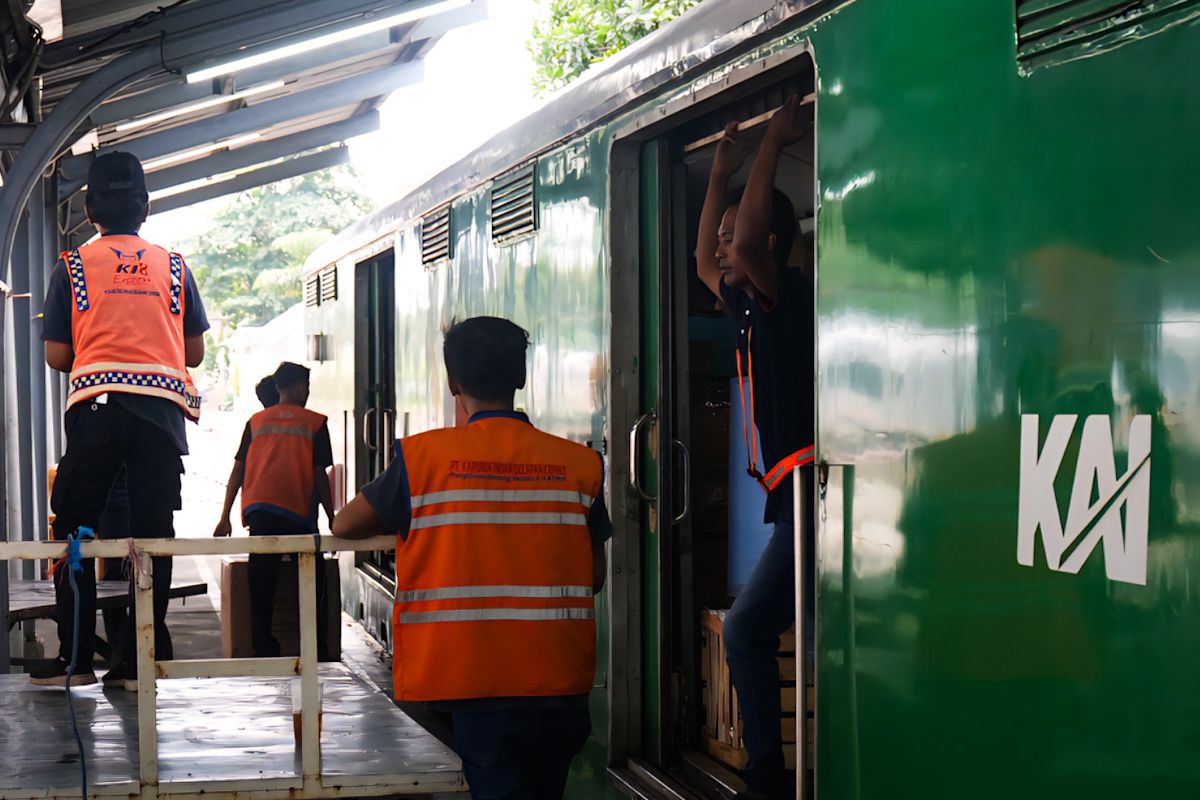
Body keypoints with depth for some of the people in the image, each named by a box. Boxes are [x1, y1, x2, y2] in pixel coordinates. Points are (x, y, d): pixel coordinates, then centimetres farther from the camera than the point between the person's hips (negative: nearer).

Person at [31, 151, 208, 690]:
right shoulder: (173, 267, 12)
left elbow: (56, 355, 5)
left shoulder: (73, 267, 7)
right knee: (153, 535, 3)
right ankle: (143, 660, 1)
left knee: (75, 532, 6)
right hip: (163, 408, 2)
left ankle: (75, 658, 2)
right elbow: (196, 351, 14)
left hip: (97, 407, -2)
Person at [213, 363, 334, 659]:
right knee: (312, 583, 7)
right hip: (299, 512, -3)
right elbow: (320, 476, 2)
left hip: (259, 510, 3)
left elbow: (238, 470, 10)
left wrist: (225, 518, 12)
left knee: (262, 587, 4)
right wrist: (332, 520, 10)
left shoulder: (256, 421, 15)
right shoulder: (314, 423, 6)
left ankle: (264, 650, 2)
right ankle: (315, 649, 6)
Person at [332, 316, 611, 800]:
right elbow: (595, 577, 9)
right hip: (562, 687, 2)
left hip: (480, 689, -2)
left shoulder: (422, 457, -5)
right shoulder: (580, 465, 1)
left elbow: (345, 525, 6)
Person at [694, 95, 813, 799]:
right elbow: (705, 262, 35)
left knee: (747, 631, -11)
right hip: (794, 501, 10)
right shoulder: (754, 306, 17)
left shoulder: (790, 295, -8)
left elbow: (745, 242, -25)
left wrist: (773, 144, -14)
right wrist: (722, 174, 31)